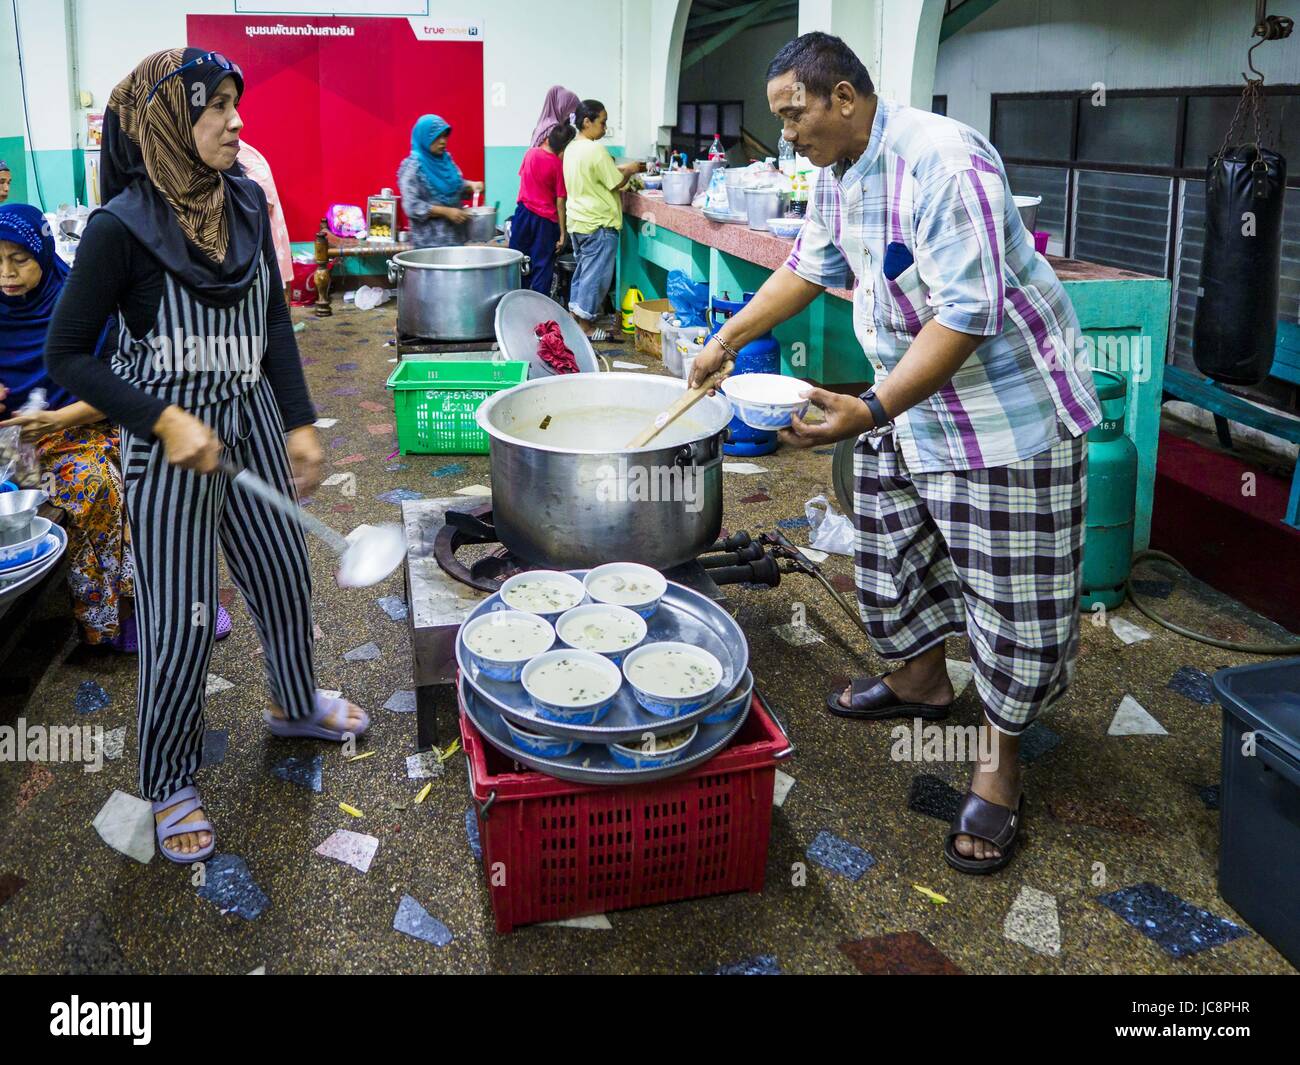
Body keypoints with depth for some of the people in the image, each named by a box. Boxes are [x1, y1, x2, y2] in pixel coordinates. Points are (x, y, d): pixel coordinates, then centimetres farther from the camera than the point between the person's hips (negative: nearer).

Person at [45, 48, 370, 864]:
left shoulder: (246, 202, -1)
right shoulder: (122, 227, -18)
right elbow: (67, 354, -13)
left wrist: (300, 423, 4)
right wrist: (165, 421, -21)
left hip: (251, 420, 6)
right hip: (170, 444, -6)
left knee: (285, 576, 19)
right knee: (181, 621, 2)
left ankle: (297, 704, 47)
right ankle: (170, 783, 24)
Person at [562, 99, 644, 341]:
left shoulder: (571, 149, 9)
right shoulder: (595, 150, -19)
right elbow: (615, 184, -15)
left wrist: (621, 168, 13)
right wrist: (629, 171, 2)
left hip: (577, 221, 9)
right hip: (598, 223, -9)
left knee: (582, 270, 18)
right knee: (595, 274, -1)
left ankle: (576, 317, 23)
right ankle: (585, 326, 3)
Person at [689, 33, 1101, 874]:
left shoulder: (945, 163, -27)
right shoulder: (838, 174, 3)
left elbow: (969, 315, -31)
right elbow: (810, 268, 19)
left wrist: (871, 412, -36)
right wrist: (726, 341, 13)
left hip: (1007, 410, -9)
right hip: (904, 397, 9)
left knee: (1011, 595, -1)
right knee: (895, 554, 20)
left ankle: (1001, 761, 14)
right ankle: (921, 681, 43)